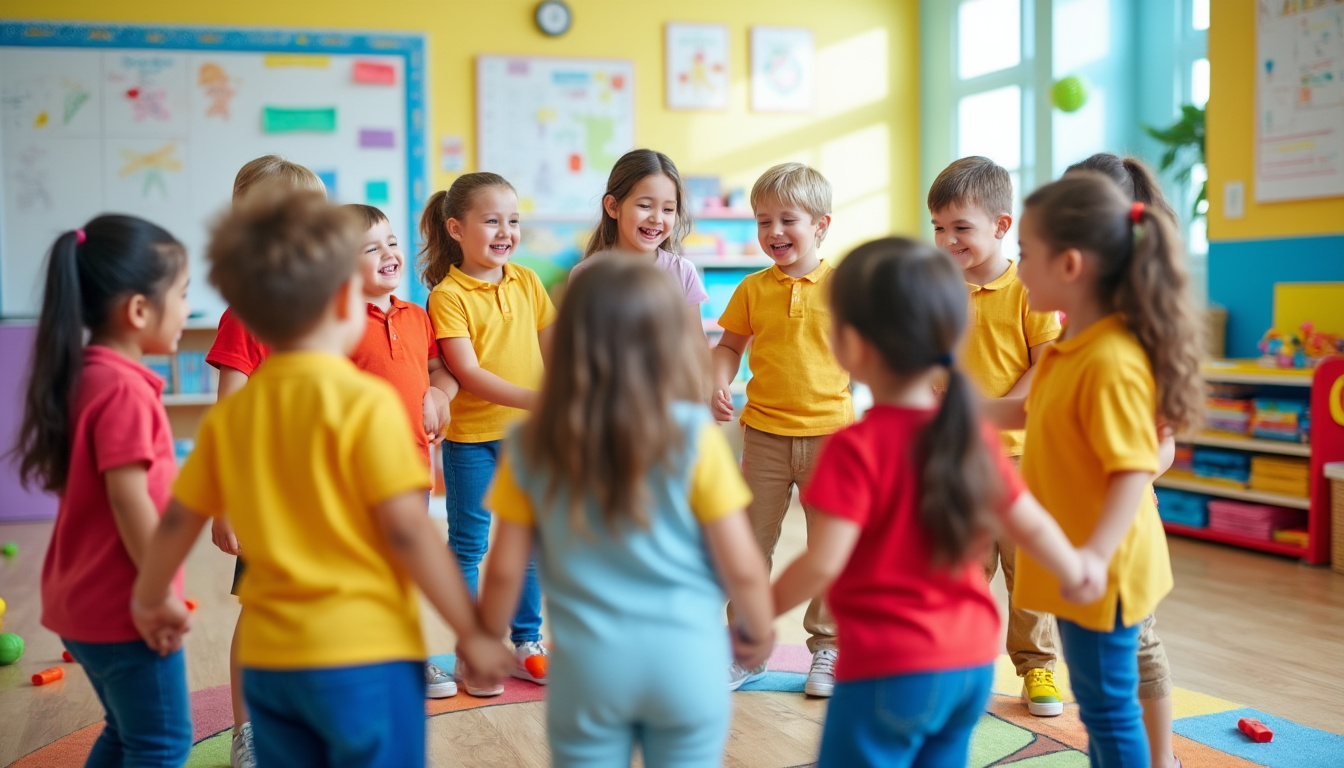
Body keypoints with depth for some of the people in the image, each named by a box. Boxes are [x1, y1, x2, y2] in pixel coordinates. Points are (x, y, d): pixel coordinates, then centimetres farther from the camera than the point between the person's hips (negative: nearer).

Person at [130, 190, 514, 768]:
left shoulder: (228, 416, 4)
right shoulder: (365, 402, -14)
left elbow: (177, 521, 12)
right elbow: (406, 531, -17)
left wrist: (150, 601, 30)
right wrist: (473, 632, -9)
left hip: (267, 659, 6)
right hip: (364, 654, -5)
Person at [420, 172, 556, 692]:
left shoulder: (527, 282, 5)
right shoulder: (448, 295, -11)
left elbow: (551, 351, 10)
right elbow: (467, 373, -18)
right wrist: (535, 400, -25)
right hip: (472, 437, -5)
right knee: (469, 546, 7)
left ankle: (526, 644, 27)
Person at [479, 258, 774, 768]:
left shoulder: (530, 446, -6)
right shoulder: (694, 437, -12)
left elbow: (505, 569, -1)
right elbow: (742, 567, -9)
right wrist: (756, 631, 10)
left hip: (586, 665, 1)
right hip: (686, 660, -1)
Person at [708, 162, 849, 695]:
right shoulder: (752, 290, 2)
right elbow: (730, 344, 11)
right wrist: (720, 385, -7)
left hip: (829, 433, -2)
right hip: (764, 434, 2)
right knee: (750, 542, 8)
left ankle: (827, 649, 23)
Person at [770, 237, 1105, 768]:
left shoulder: (856, 448, -18)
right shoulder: (972, 436, 2)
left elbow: (822, 563, -21)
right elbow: (1031, 525, 10)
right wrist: (1076, 572, 29)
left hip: (889, 669, -7)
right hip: (974, 662, 7)